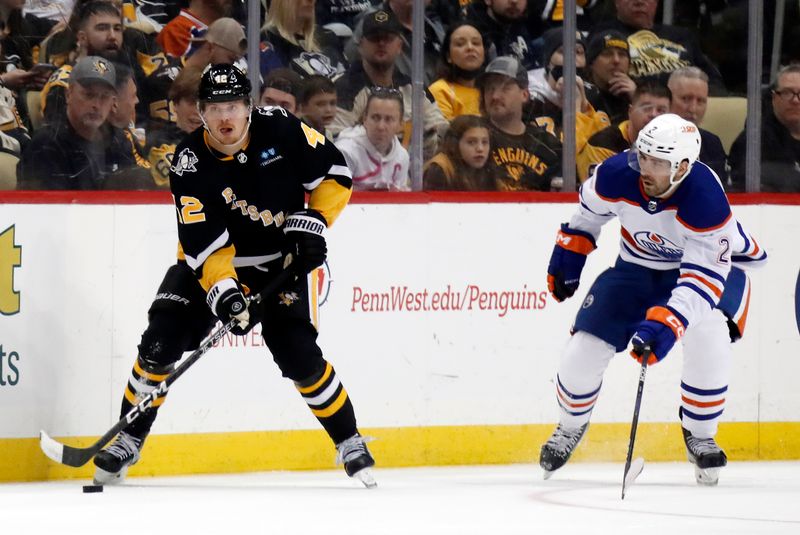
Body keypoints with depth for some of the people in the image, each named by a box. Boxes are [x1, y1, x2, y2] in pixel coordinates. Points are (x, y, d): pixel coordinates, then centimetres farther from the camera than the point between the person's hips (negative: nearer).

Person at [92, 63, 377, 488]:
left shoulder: (281, 130, -17)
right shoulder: (189, 162, -19)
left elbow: (334, 173, -5)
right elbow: (202, 241, -24)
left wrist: (311, 222, -17)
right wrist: (223, 291, -37)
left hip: (283, 259, -1)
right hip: (211, 261, 1)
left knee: (298, 353, -15)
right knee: (162, 338, -14)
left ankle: (350, 443, 4)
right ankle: (128, 441, 2)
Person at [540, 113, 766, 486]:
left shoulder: (706, 198, -38)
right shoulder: (616, 175, -26)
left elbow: (704, 276, -40)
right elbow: (589, 210, 0)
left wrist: (664, 325, -49)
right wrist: (568, 252, 4)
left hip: (714, 260, -4)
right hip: (638, 264, 4)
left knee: (708, 333, -33)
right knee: (585, 347, -5)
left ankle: (700, 434, -8)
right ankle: (570, 426, 28)